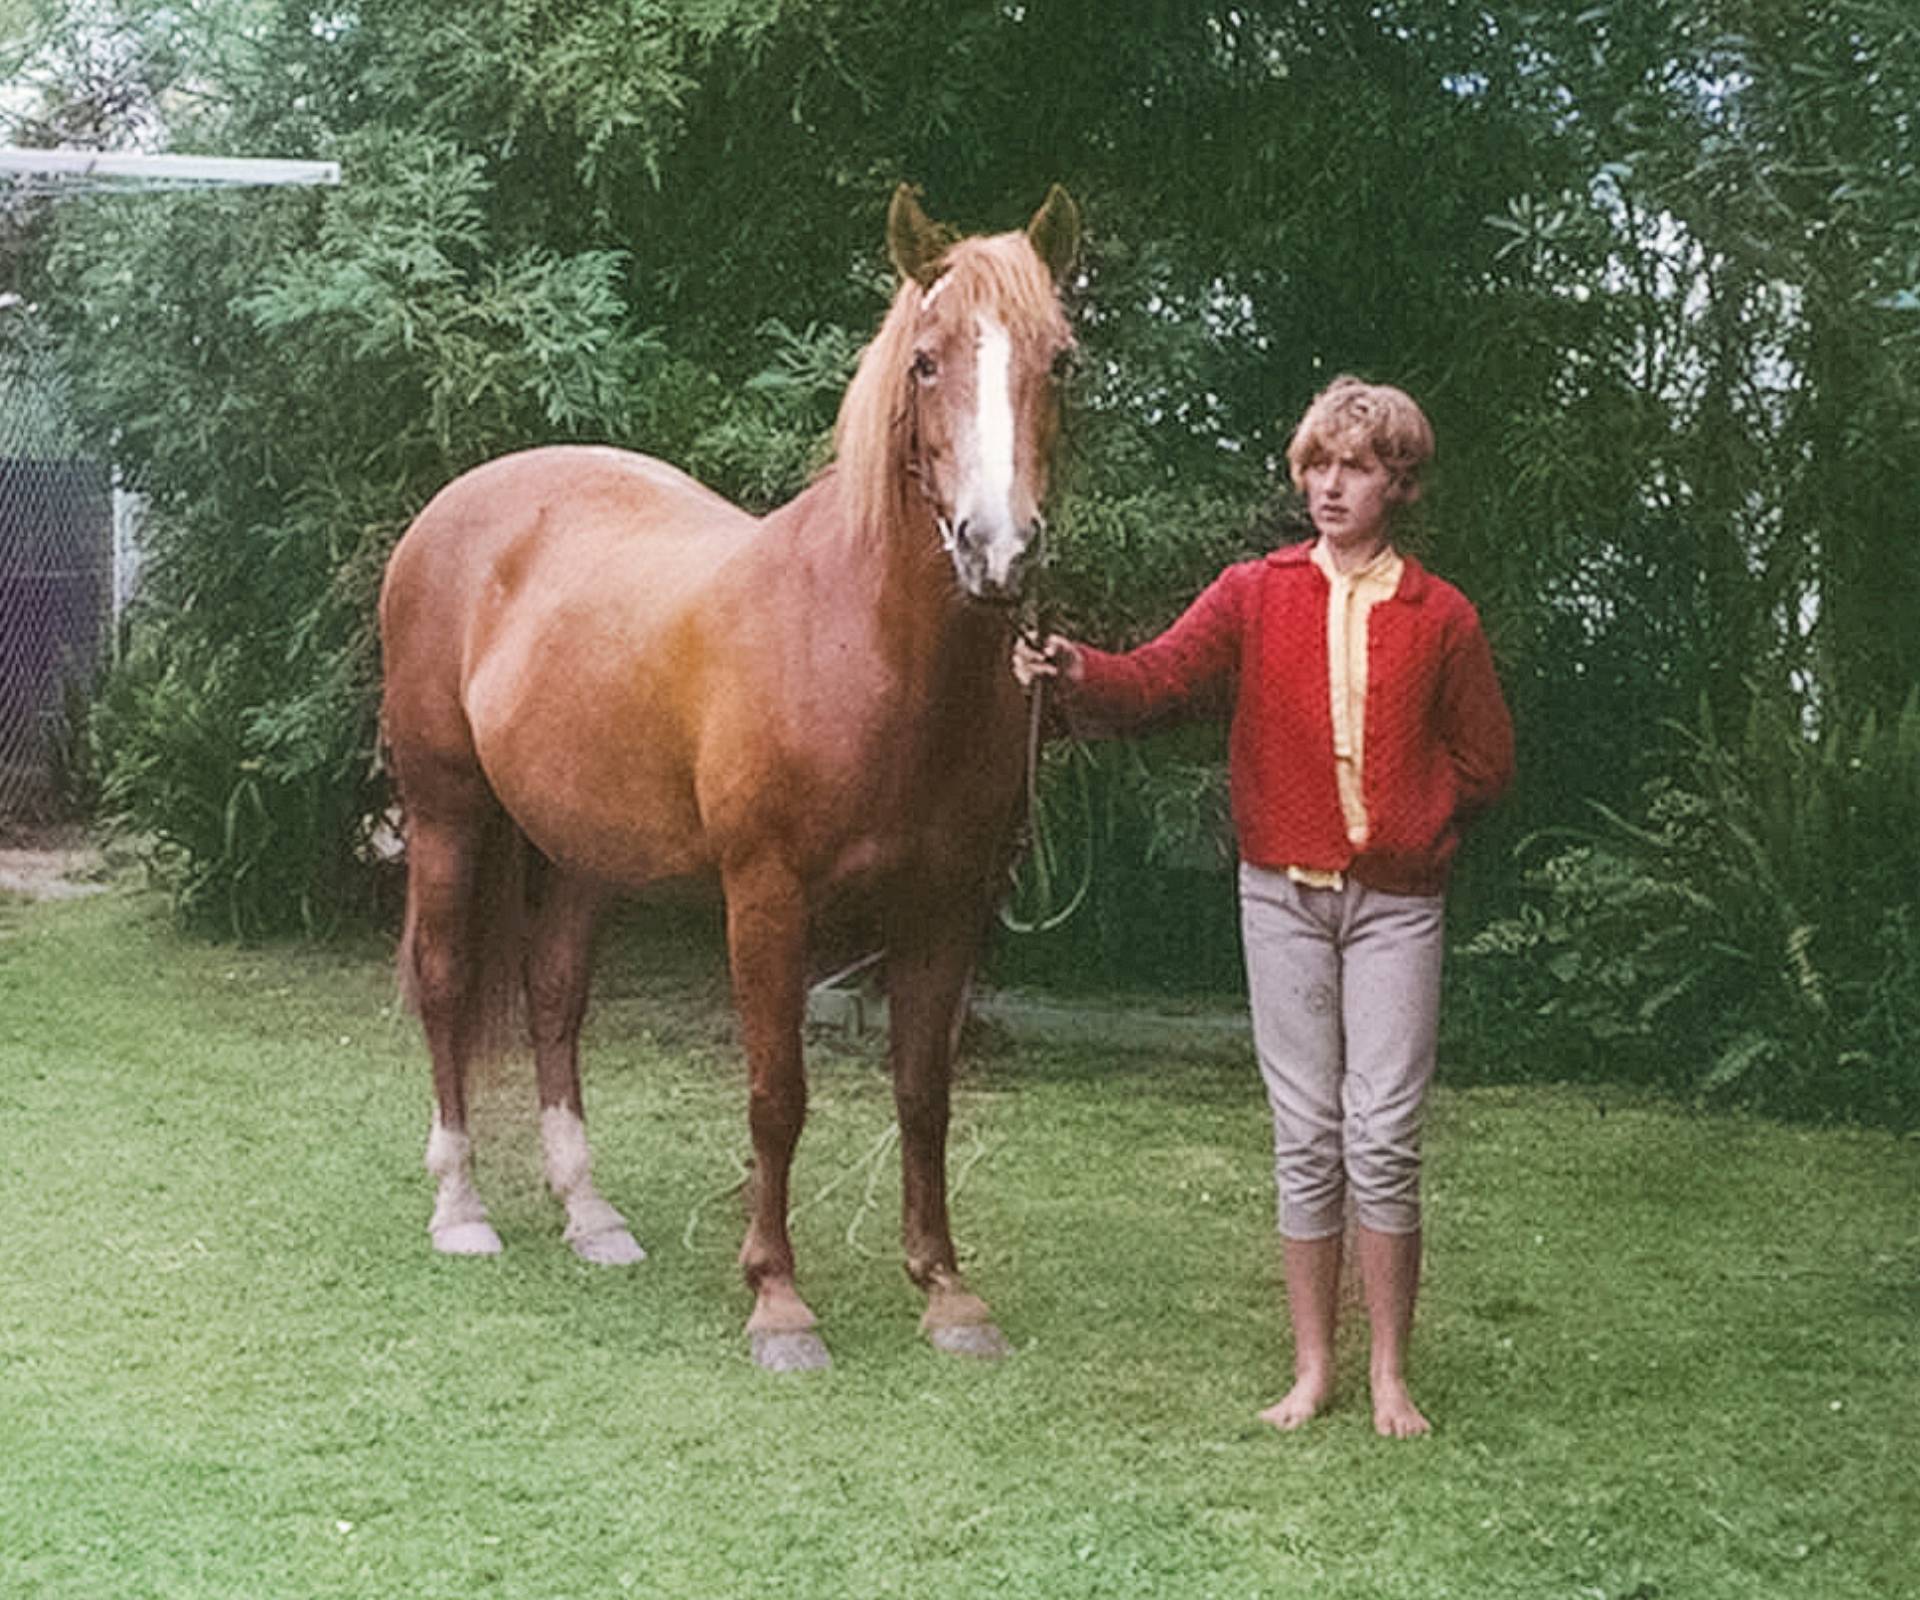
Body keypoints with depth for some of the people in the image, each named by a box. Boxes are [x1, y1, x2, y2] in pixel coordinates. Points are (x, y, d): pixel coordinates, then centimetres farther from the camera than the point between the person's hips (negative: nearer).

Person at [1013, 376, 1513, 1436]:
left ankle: (1389, 1374, 10)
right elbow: (1162, 675, -13)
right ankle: (1312, 1367, 15)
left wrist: (1413, 820, -1)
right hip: (1284, 892, 1)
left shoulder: (1442, 617, 4)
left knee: (1384, 1137, -3)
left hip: (1396, 899, -1)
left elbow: (1486, 761, 11)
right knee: (1305, 1136, 6)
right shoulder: (1254, 595, 4)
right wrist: (1079, 674, -32)